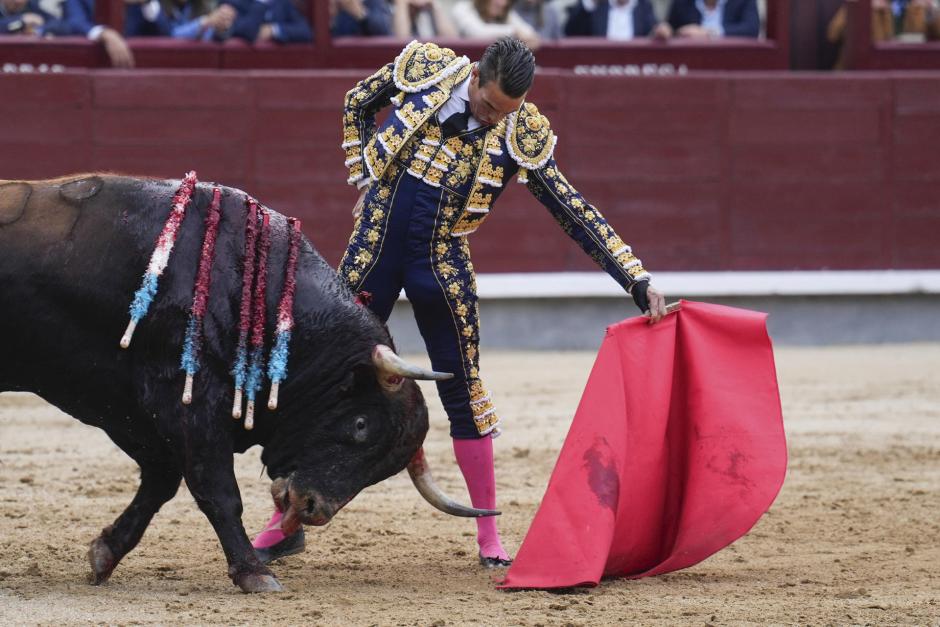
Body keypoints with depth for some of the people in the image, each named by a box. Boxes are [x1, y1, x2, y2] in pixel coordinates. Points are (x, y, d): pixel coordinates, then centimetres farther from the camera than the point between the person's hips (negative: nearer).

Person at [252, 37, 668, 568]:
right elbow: (357, 104, 11)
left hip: (441, 265, 0)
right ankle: (286, 523, 12)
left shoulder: (523, 135, -10)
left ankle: (489, 534, 14)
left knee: (462, 391, 1)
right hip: (374, 249, 0)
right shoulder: (424, 67, -8)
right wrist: (365, 178, 5)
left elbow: (576, 212, -8)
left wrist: (638, 280, -13)